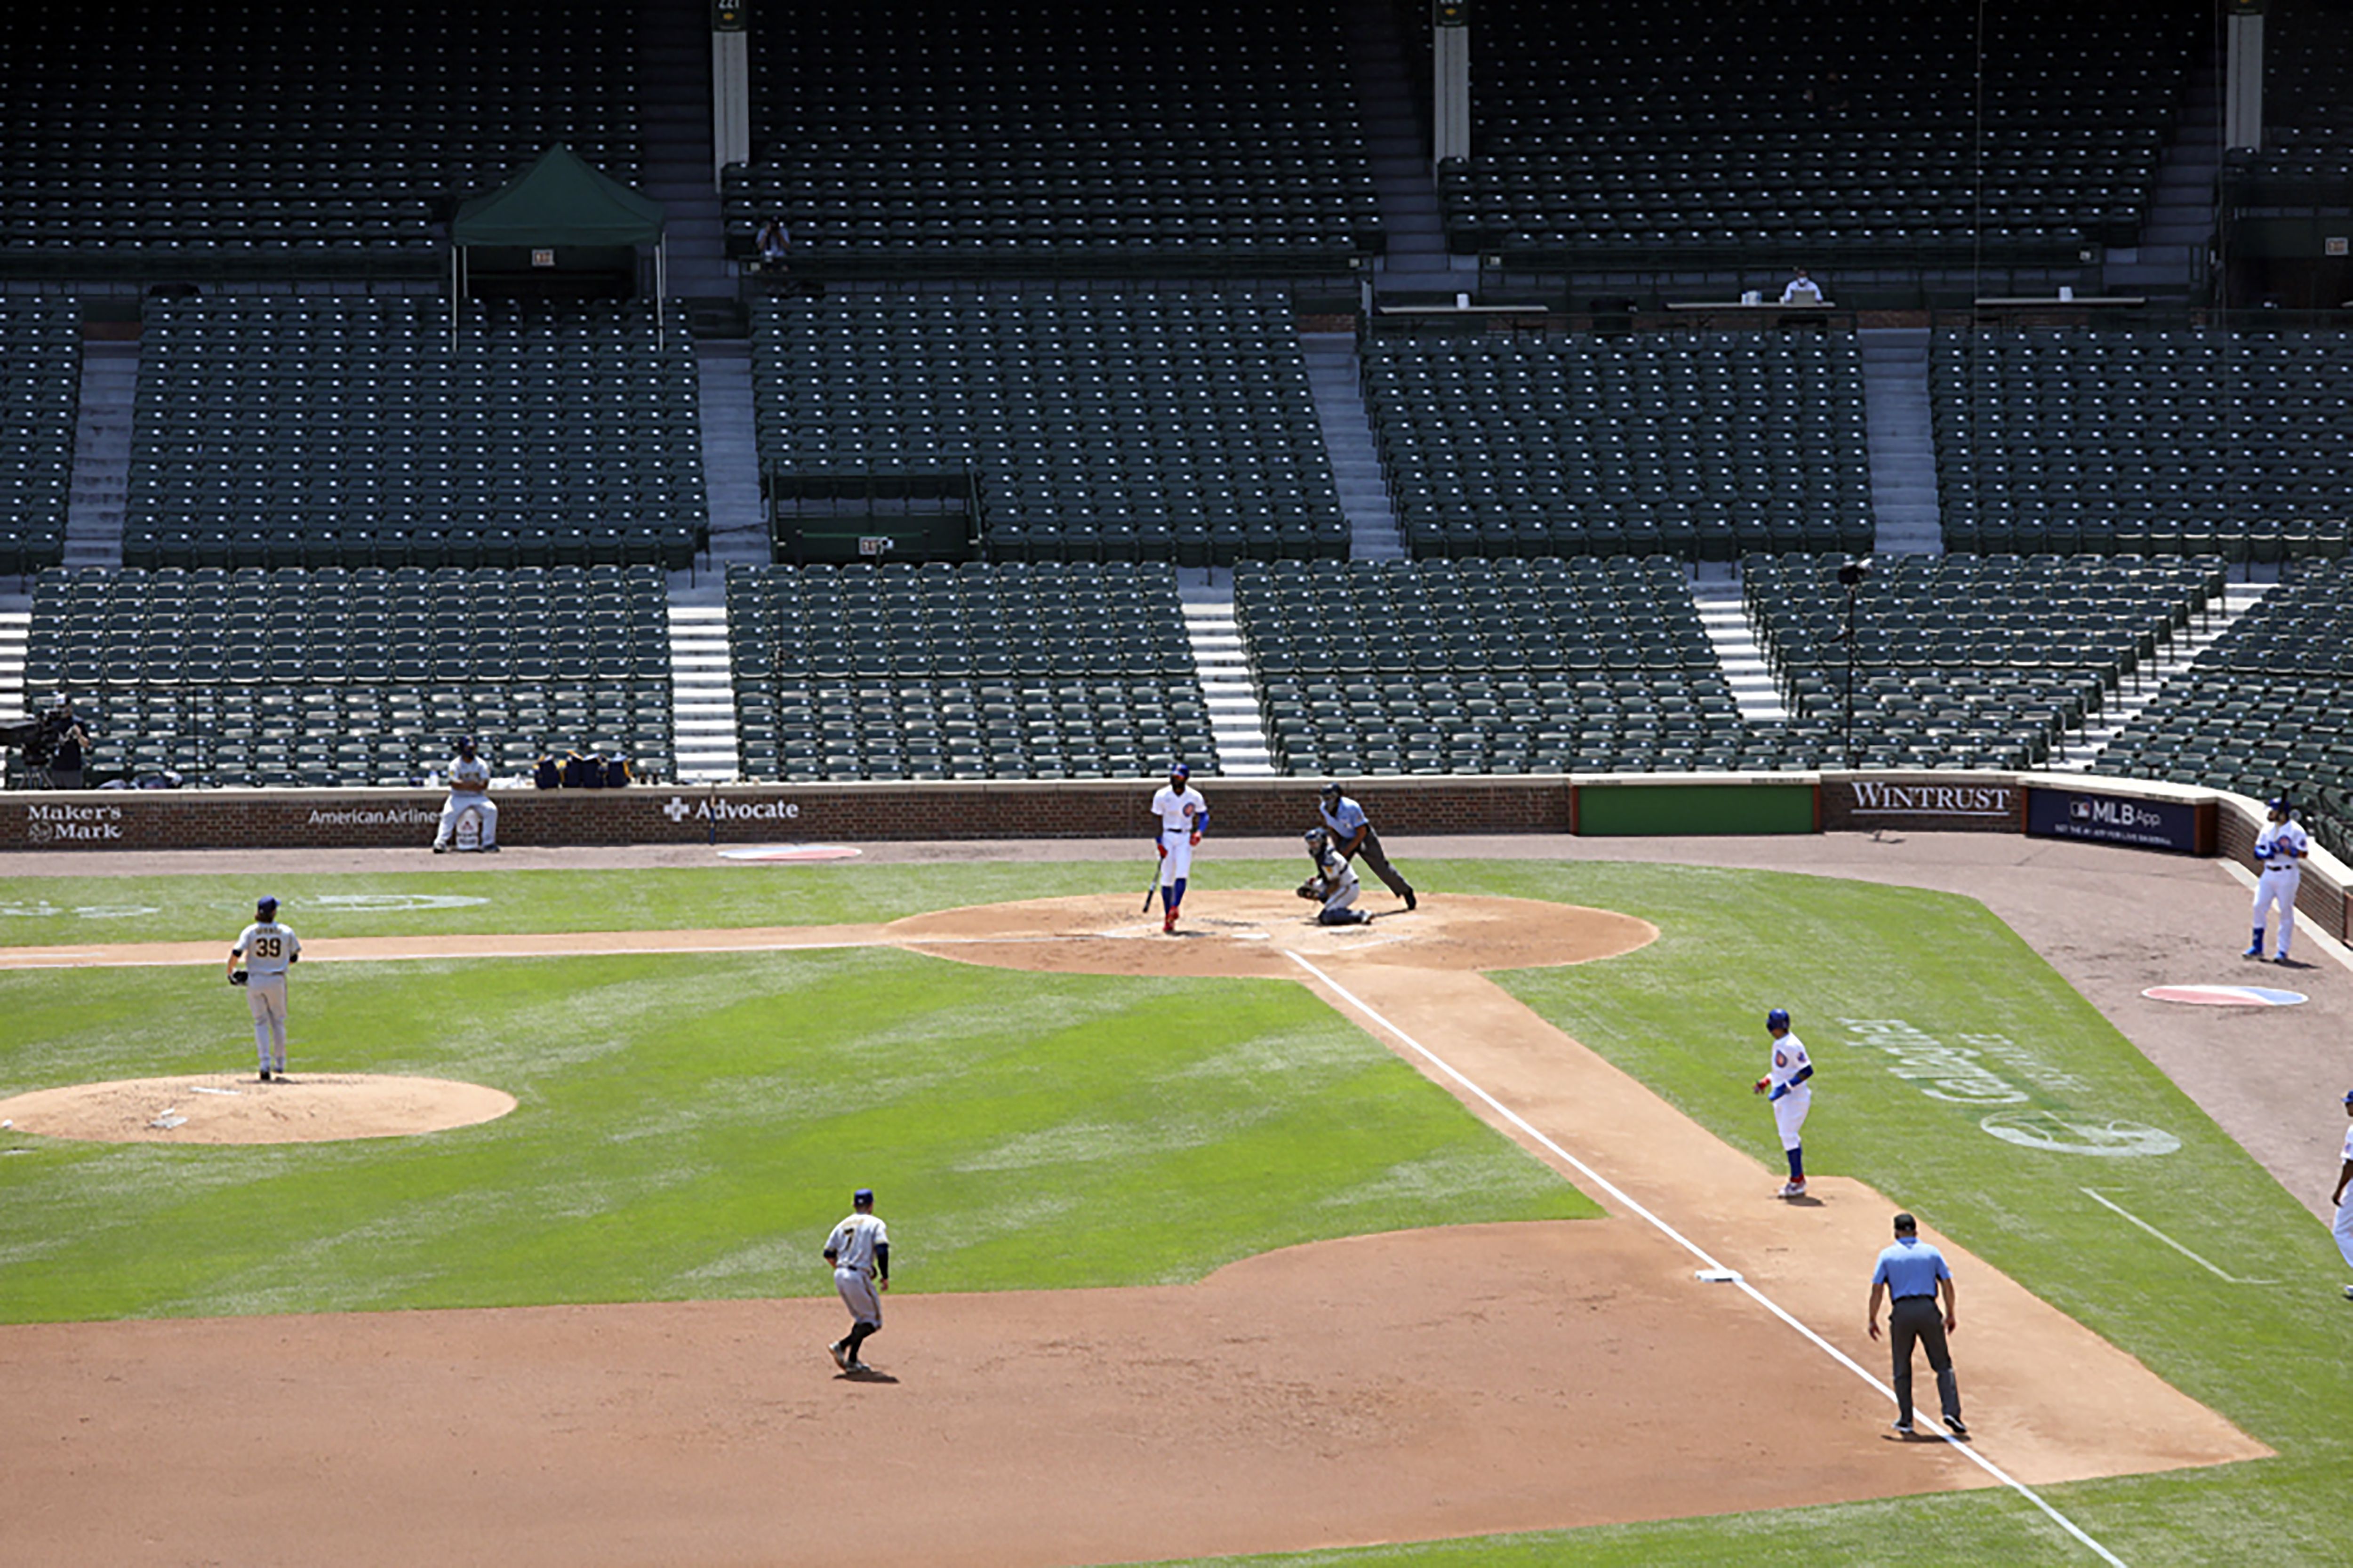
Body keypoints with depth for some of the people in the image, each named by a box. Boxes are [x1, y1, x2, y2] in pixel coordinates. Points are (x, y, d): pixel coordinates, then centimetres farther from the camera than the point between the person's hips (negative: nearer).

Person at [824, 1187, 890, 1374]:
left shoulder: (843, 1225, 16)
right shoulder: (875, 1224, -1)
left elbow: (829, 1255, 13)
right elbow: (882, 1250, -16)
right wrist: (885, 1277, -8)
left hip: (839, 1276, 7)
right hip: (859, 1277, -7)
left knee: (862, 1319, 19)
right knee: (873, 1322, 2)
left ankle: (852, 1360, 9)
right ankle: (842, 1346, -16)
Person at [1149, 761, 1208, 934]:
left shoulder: (1195, 797, -4)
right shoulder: (1162, 796, -5)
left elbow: (1204, 815, 6)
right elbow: (1157, 820, -3)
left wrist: (1199, 832, -13)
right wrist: (1159, 843, -12)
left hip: (1185, 838, 0)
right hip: (1167, 837, 0)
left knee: (1181, 875, -17)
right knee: (1167, 878, -2)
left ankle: (1174, 909, -25)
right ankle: (1167, 918, 4)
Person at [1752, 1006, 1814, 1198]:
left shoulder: (1792, 1045, -20)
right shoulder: (1778, 1044, 11)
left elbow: (1807, 1070, -22)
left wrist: (1787, 1086, -27)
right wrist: (1766, 1081, 14)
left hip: (1795, 1097, -10)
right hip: (1781, 1097, 10)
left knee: (1789, 1137, -11)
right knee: (1788, 1137, 14)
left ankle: (1797, 1181, -7)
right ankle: (1798, 1179, 22)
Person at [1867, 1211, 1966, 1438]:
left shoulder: (1888, 1255, 4)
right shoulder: (1932, 1252, 8)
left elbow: (1877, 1289, -1)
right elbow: (1947, 1285, 5)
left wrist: (1873, 1320, 6)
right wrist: (1950, 1315, 13)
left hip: (1902, 1312, 0)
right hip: (1928, 1309, 1)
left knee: (1902, 1370, 11)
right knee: (1943, 1365, 7)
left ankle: (1906, 1420, 13)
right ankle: (1951, 1412, -8)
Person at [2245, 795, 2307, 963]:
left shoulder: (2295, 830, -11)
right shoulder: (2268, 828, 9)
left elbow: (2304, 853, -15)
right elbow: (2258, 849, 10)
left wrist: (2282, 849, -22)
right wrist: (2264, 854, -12)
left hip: (2287, 875, -6)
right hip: (2269, 873, 6)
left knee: (2286, 912, 0)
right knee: (2259, 907, 3)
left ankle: (2283, 951, 7)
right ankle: (2257, 948, 12)